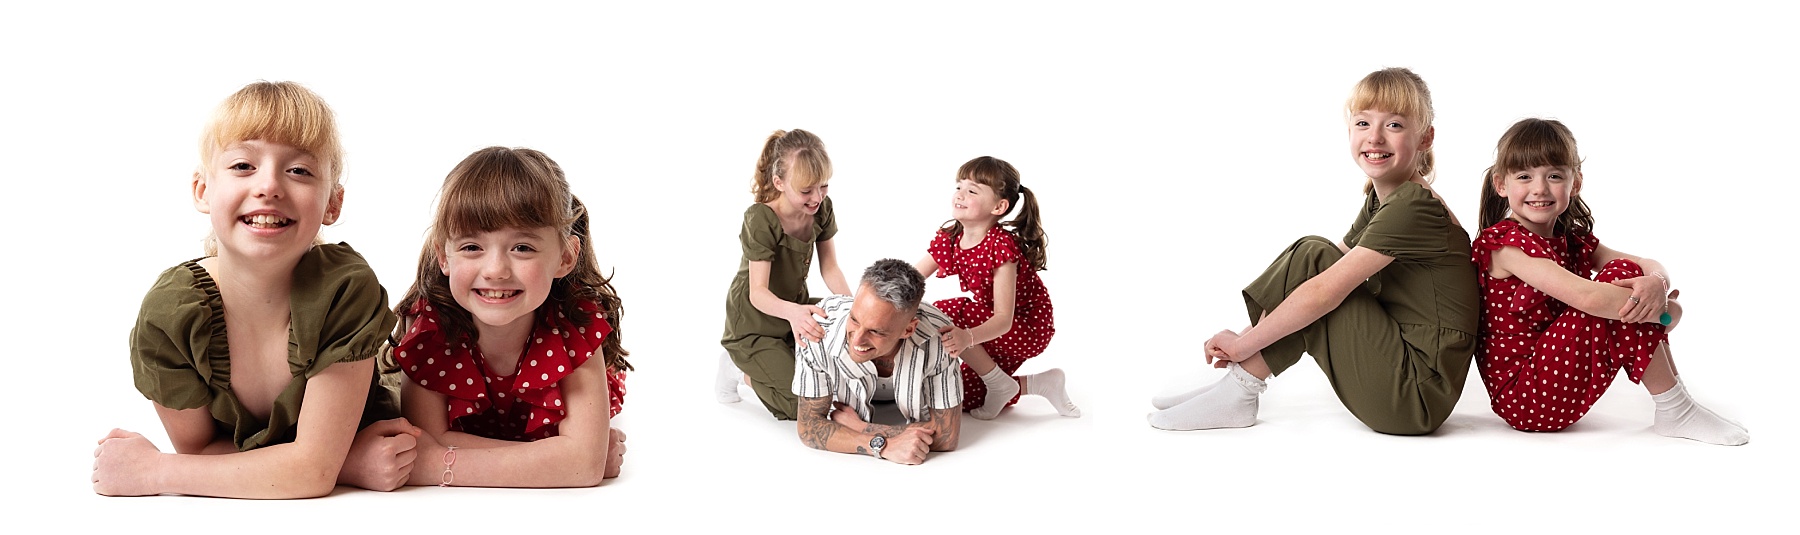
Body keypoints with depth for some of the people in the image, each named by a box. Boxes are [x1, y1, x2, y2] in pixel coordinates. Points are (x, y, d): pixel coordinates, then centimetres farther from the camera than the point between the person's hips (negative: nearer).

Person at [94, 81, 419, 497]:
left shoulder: (346, 289, -24)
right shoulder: (167, 313, -17)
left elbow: (315, 467, -21)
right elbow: (197, 448, -7)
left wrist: (153, 472, -17)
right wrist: (343, 461, -21)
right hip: (230, 514, 2)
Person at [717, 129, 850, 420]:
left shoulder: (822, 208, -11)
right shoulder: (760, 220, -29)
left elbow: (830, 269, -6)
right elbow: (758, 293, -33)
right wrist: (792, 312, -55)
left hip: (796, 307, 7)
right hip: (753, 325, -7)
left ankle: (785, 355, 17)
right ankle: (743, 370, 9)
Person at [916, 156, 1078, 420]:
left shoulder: (1001, 246, -29)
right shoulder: (948, 239, -7)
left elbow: (1004, 318, -34)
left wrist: (968, 338, -53)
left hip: (1028, 329, -8)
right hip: (993, 325, 8)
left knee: (943, 313, -28)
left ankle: (1000, 385, -12)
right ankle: (1040, 384, 16)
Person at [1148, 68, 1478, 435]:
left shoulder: (1412, 208, -18)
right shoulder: (1381, 198, 11)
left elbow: (1324, 292, -23)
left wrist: (1243, 344, -16)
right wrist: (1248, 342, -1)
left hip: (1420, 396, -9)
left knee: (1311, 260, -13)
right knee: (1314, 256, 4)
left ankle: (1238, 393, -8)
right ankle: (1240, 382, 1)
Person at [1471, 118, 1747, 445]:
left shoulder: (1572, 242, 12)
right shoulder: (1504, 244, -16)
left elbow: (1649, 267, 3)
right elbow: (1586, 297, -27)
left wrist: (1656, 283, -22)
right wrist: (1662, 310, -16)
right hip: (1522, 397, -9)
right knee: (1620, 274, -16)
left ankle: (1676, 395, 3)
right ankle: (1674, 412, -9)